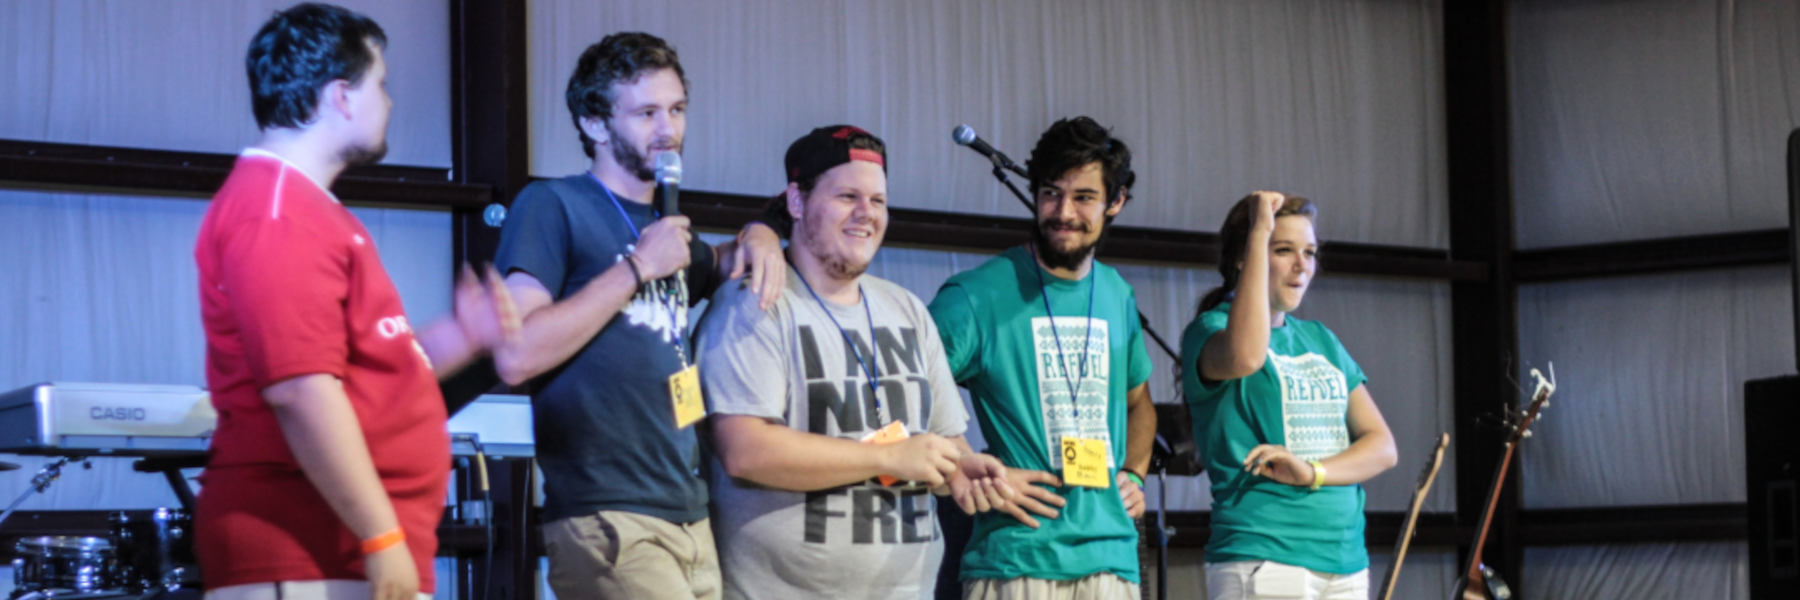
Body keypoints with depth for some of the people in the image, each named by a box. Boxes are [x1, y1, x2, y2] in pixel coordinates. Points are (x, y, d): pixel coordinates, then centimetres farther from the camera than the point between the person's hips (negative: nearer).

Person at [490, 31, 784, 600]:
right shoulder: (551, 206, -4)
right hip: (608, 519, -8)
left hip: (692, 523, 8)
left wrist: (758, 237, 16)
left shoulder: (661, 227, 19)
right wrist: (639, 267, -12)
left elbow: (716, 268, 41)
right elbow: (516, 357, -16)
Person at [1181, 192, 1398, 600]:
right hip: (1261, 562, -6)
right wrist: (1259, 233, -18)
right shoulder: (1210, 329, 0)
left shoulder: (1321, 341, 19)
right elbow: (1245, 356, -26)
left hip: (1347, 565, 6)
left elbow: (1382, 447, 12)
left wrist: (1314, 472, -10)